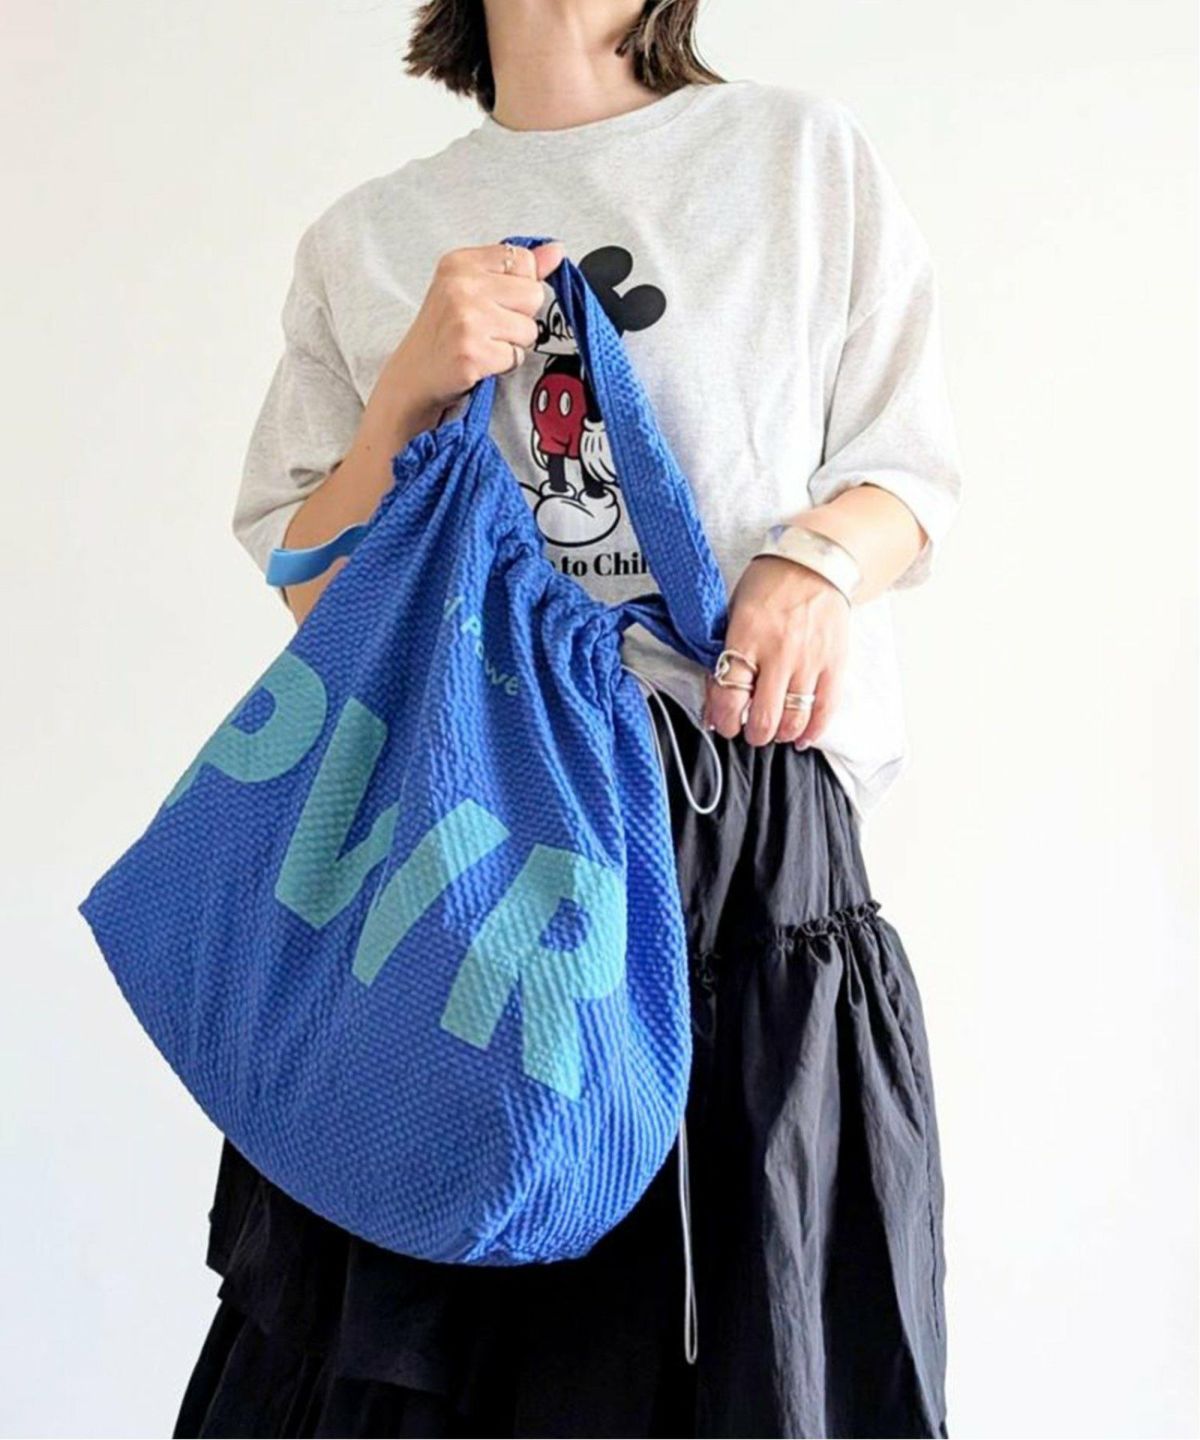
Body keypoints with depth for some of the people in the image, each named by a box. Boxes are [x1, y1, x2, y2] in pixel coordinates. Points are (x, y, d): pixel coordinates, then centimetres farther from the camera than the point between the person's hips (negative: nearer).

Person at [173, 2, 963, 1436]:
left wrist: (816, 561, -11)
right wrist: (414, 389, -6)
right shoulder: (364, 237, 13)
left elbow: (910, 472, 10)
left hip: (746, 815, -1)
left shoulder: (806, 155, 10)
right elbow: (311, 585, 10)